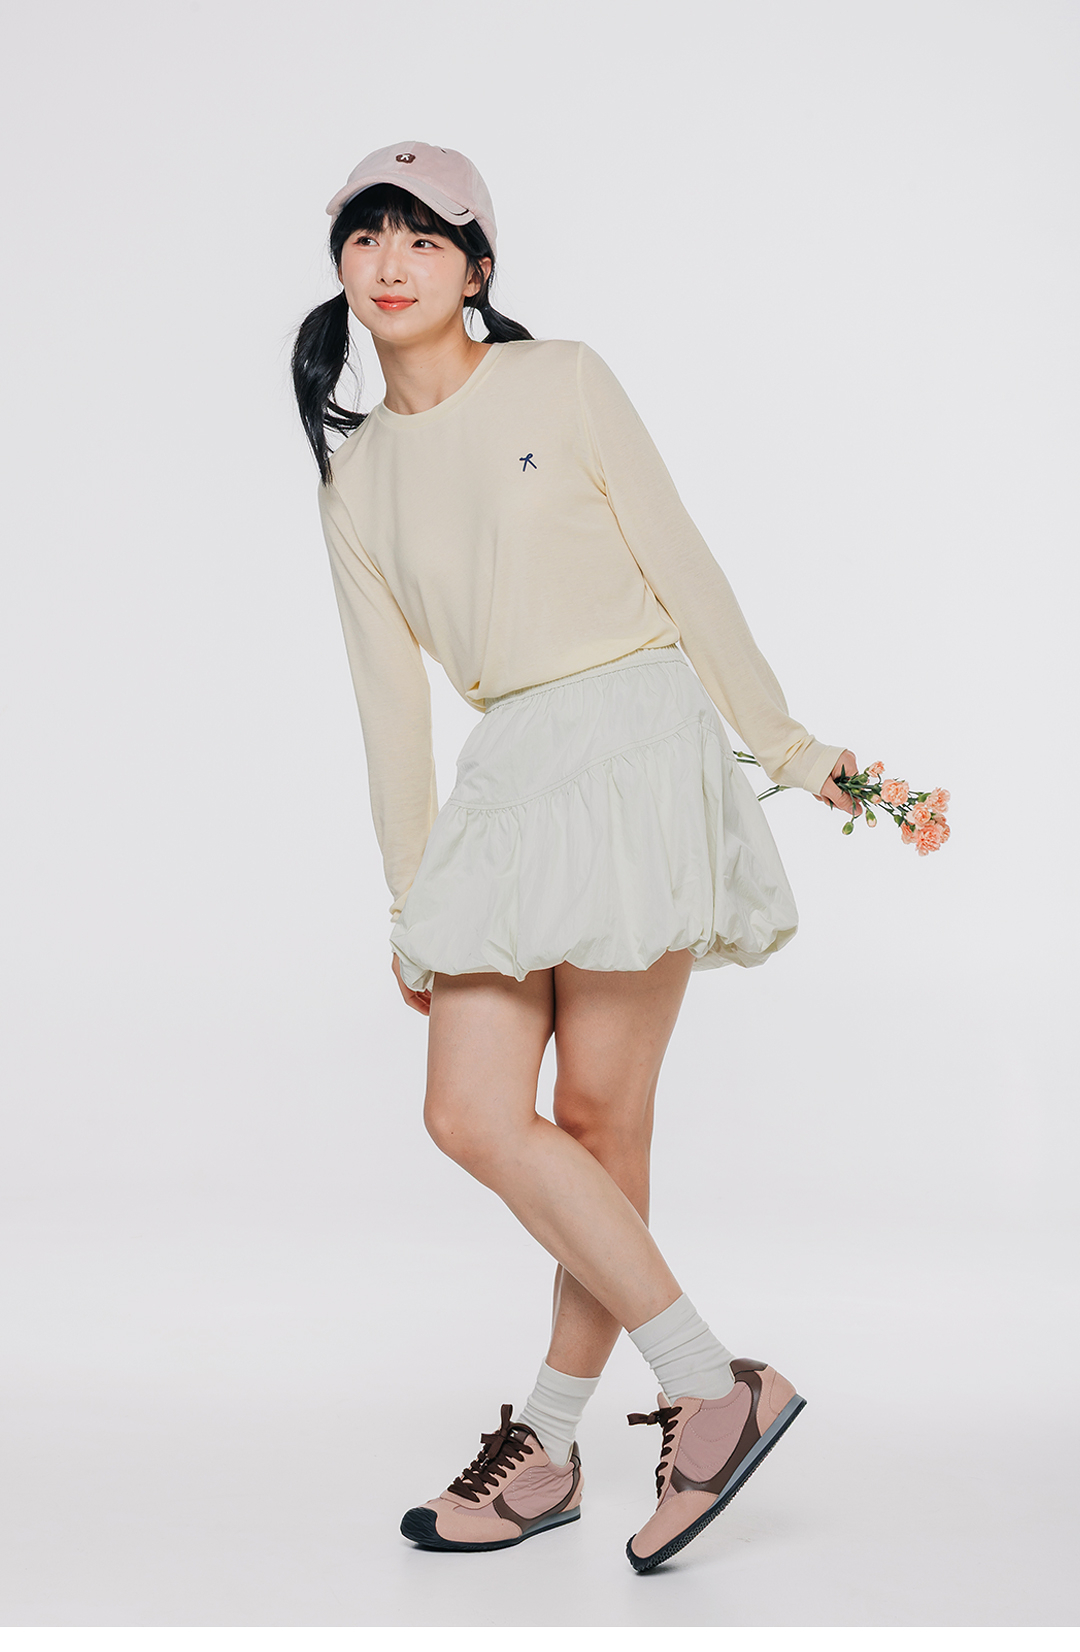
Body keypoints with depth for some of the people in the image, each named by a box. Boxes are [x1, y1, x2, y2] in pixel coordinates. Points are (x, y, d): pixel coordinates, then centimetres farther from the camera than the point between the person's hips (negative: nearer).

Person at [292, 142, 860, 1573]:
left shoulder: (560, 382, 2)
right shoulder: (358, 476, 13)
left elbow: (682, 564, 2)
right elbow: (391, 695, 14)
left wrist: (784, 744, 2)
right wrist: (411, 896, 15)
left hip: (638, 741, -5)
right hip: (510, 775, 5)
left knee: (599, 1115, -5)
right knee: (471, 1112, -5)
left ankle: (551, 1444, 11)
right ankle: (714, 1383, 8)